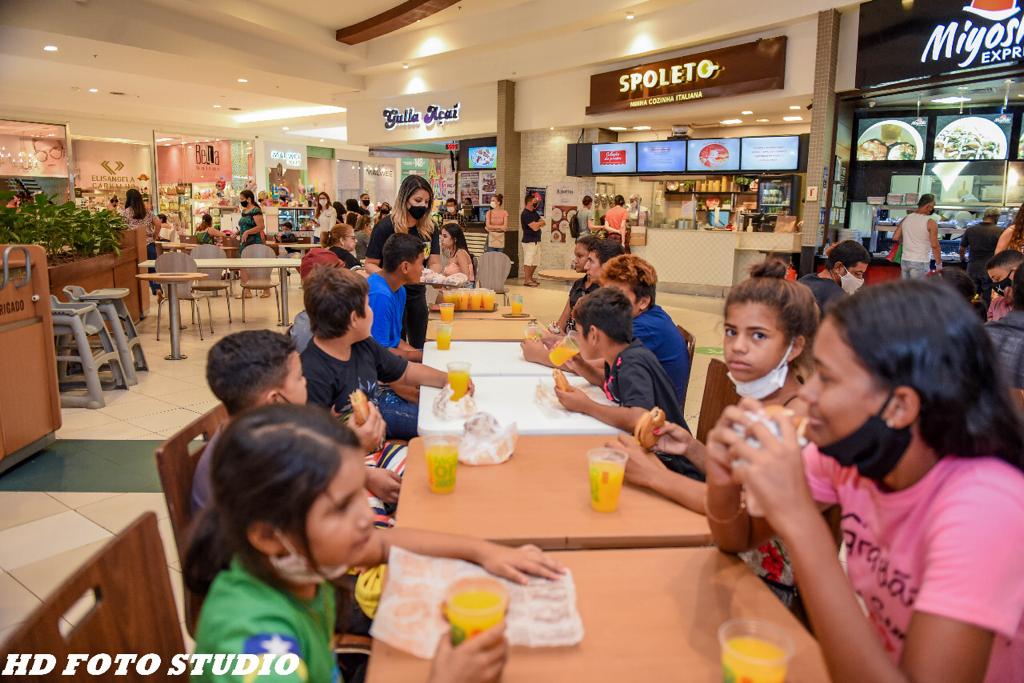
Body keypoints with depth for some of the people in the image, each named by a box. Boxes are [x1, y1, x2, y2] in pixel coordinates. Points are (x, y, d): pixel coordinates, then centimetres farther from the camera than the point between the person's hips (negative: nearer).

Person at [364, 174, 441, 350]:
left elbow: (434, 263, 0)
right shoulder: (385, 227, -13)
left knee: (418, 347, 16)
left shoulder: (429, 229, 1)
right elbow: (370, 264, -10)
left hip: (417, 294, 5)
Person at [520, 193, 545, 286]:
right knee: (528, 261, -5)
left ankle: (530, 278, 23)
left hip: (536, 240, 9)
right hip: (529, 241, -9)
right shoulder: (525, 214, -14)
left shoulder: (534, 212, 15)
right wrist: (540, 223, 0)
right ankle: (527, 280, 0)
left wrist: (538, 223, -9)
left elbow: (543, 222, 11)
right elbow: (535, 227, -19)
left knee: (535, 261, 13)